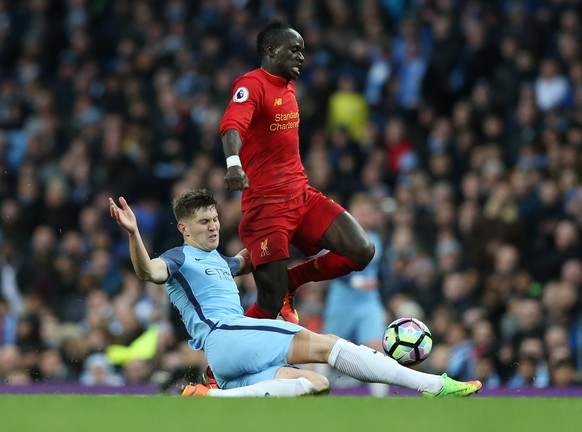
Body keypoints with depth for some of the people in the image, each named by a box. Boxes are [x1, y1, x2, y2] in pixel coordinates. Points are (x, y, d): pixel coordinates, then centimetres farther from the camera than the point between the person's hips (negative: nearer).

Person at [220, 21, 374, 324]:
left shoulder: (288, 87, 16)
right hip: (266, 205, -8)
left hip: (303, 196, 8)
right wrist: (233, 163, -49)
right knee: (271, 304, -10)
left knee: (362, 251, -9)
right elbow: (232, 125, -31)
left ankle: (289, 282, 12)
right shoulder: (251, 85, -11)